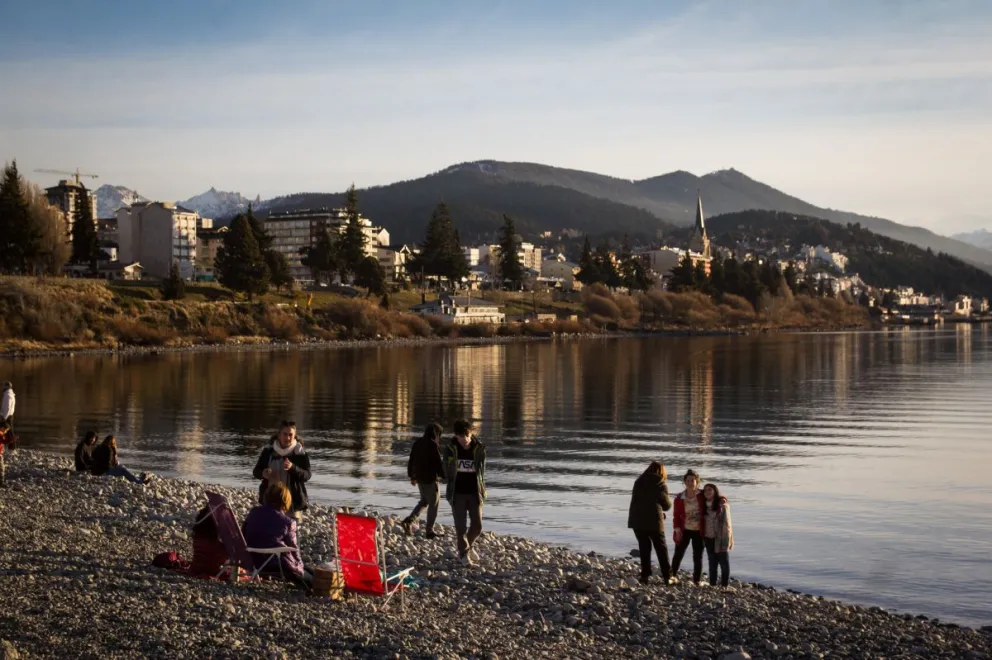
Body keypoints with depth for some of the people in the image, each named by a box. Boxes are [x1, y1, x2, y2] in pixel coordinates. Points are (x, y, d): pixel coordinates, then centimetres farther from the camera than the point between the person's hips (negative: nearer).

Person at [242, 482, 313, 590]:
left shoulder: (253, 512, 6)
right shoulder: (287, 522, -9)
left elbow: (243, 535, 13)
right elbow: (293, 548, -4)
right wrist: (299, 565, 13)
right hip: (279, 565, -6)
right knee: (311, 581, 7)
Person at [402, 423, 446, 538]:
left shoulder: (418, 443, 7)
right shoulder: (433, 445, -17)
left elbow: (411, 461, 14)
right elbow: (438, 463, -17)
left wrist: (412, 476, 23)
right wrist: (444, 476, -4)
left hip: (419, 477, 7)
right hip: (430, 478, -7)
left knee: (424, 501, 22)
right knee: (433, 503, 5)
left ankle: (409, 520, 6)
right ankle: (430, 531, 9)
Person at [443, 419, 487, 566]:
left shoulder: (479, 449, -5)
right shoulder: (450, 449, -6)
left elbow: (482, 472, 3)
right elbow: (447, 473, 0)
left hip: (475, 493, 1)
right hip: (458, 493, -1)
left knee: (477, 525, 0)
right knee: (460, 526, 3)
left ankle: (469, 545, 29)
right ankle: (464, 553, 18)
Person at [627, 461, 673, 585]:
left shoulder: (639, 482, 9)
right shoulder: (661, 485, -4)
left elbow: (636, 500, 13)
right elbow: (667, 505, 1)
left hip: (637, 520, 3)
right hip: (654, 520, -3)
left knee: (644, 547, 11)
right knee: (661, 548, 7)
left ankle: (645, 575, 6)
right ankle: (667, 576, 6)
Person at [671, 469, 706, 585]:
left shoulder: (701, 496, -4)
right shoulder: (679, 498, -3)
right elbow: (676, 515, 0)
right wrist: (677, 530, -7)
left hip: (698, 531, 0)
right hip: (684, 530, 0)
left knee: (698, 557, 3)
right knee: (678, 554, 6)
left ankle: (696, 580, 13)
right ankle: (673, 575, 27)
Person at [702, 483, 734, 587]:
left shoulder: (722, 505, -9)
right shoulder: (705, 506, 9)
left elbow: (726, 524, -11)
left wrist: (726, 541, -15)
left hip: (720, 539, -6)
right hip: (709, 539, 6)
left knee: (724, 563, 1)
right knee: (712, 563, 13)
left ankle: (724, 586, 5)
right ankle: (712, 585, 20)